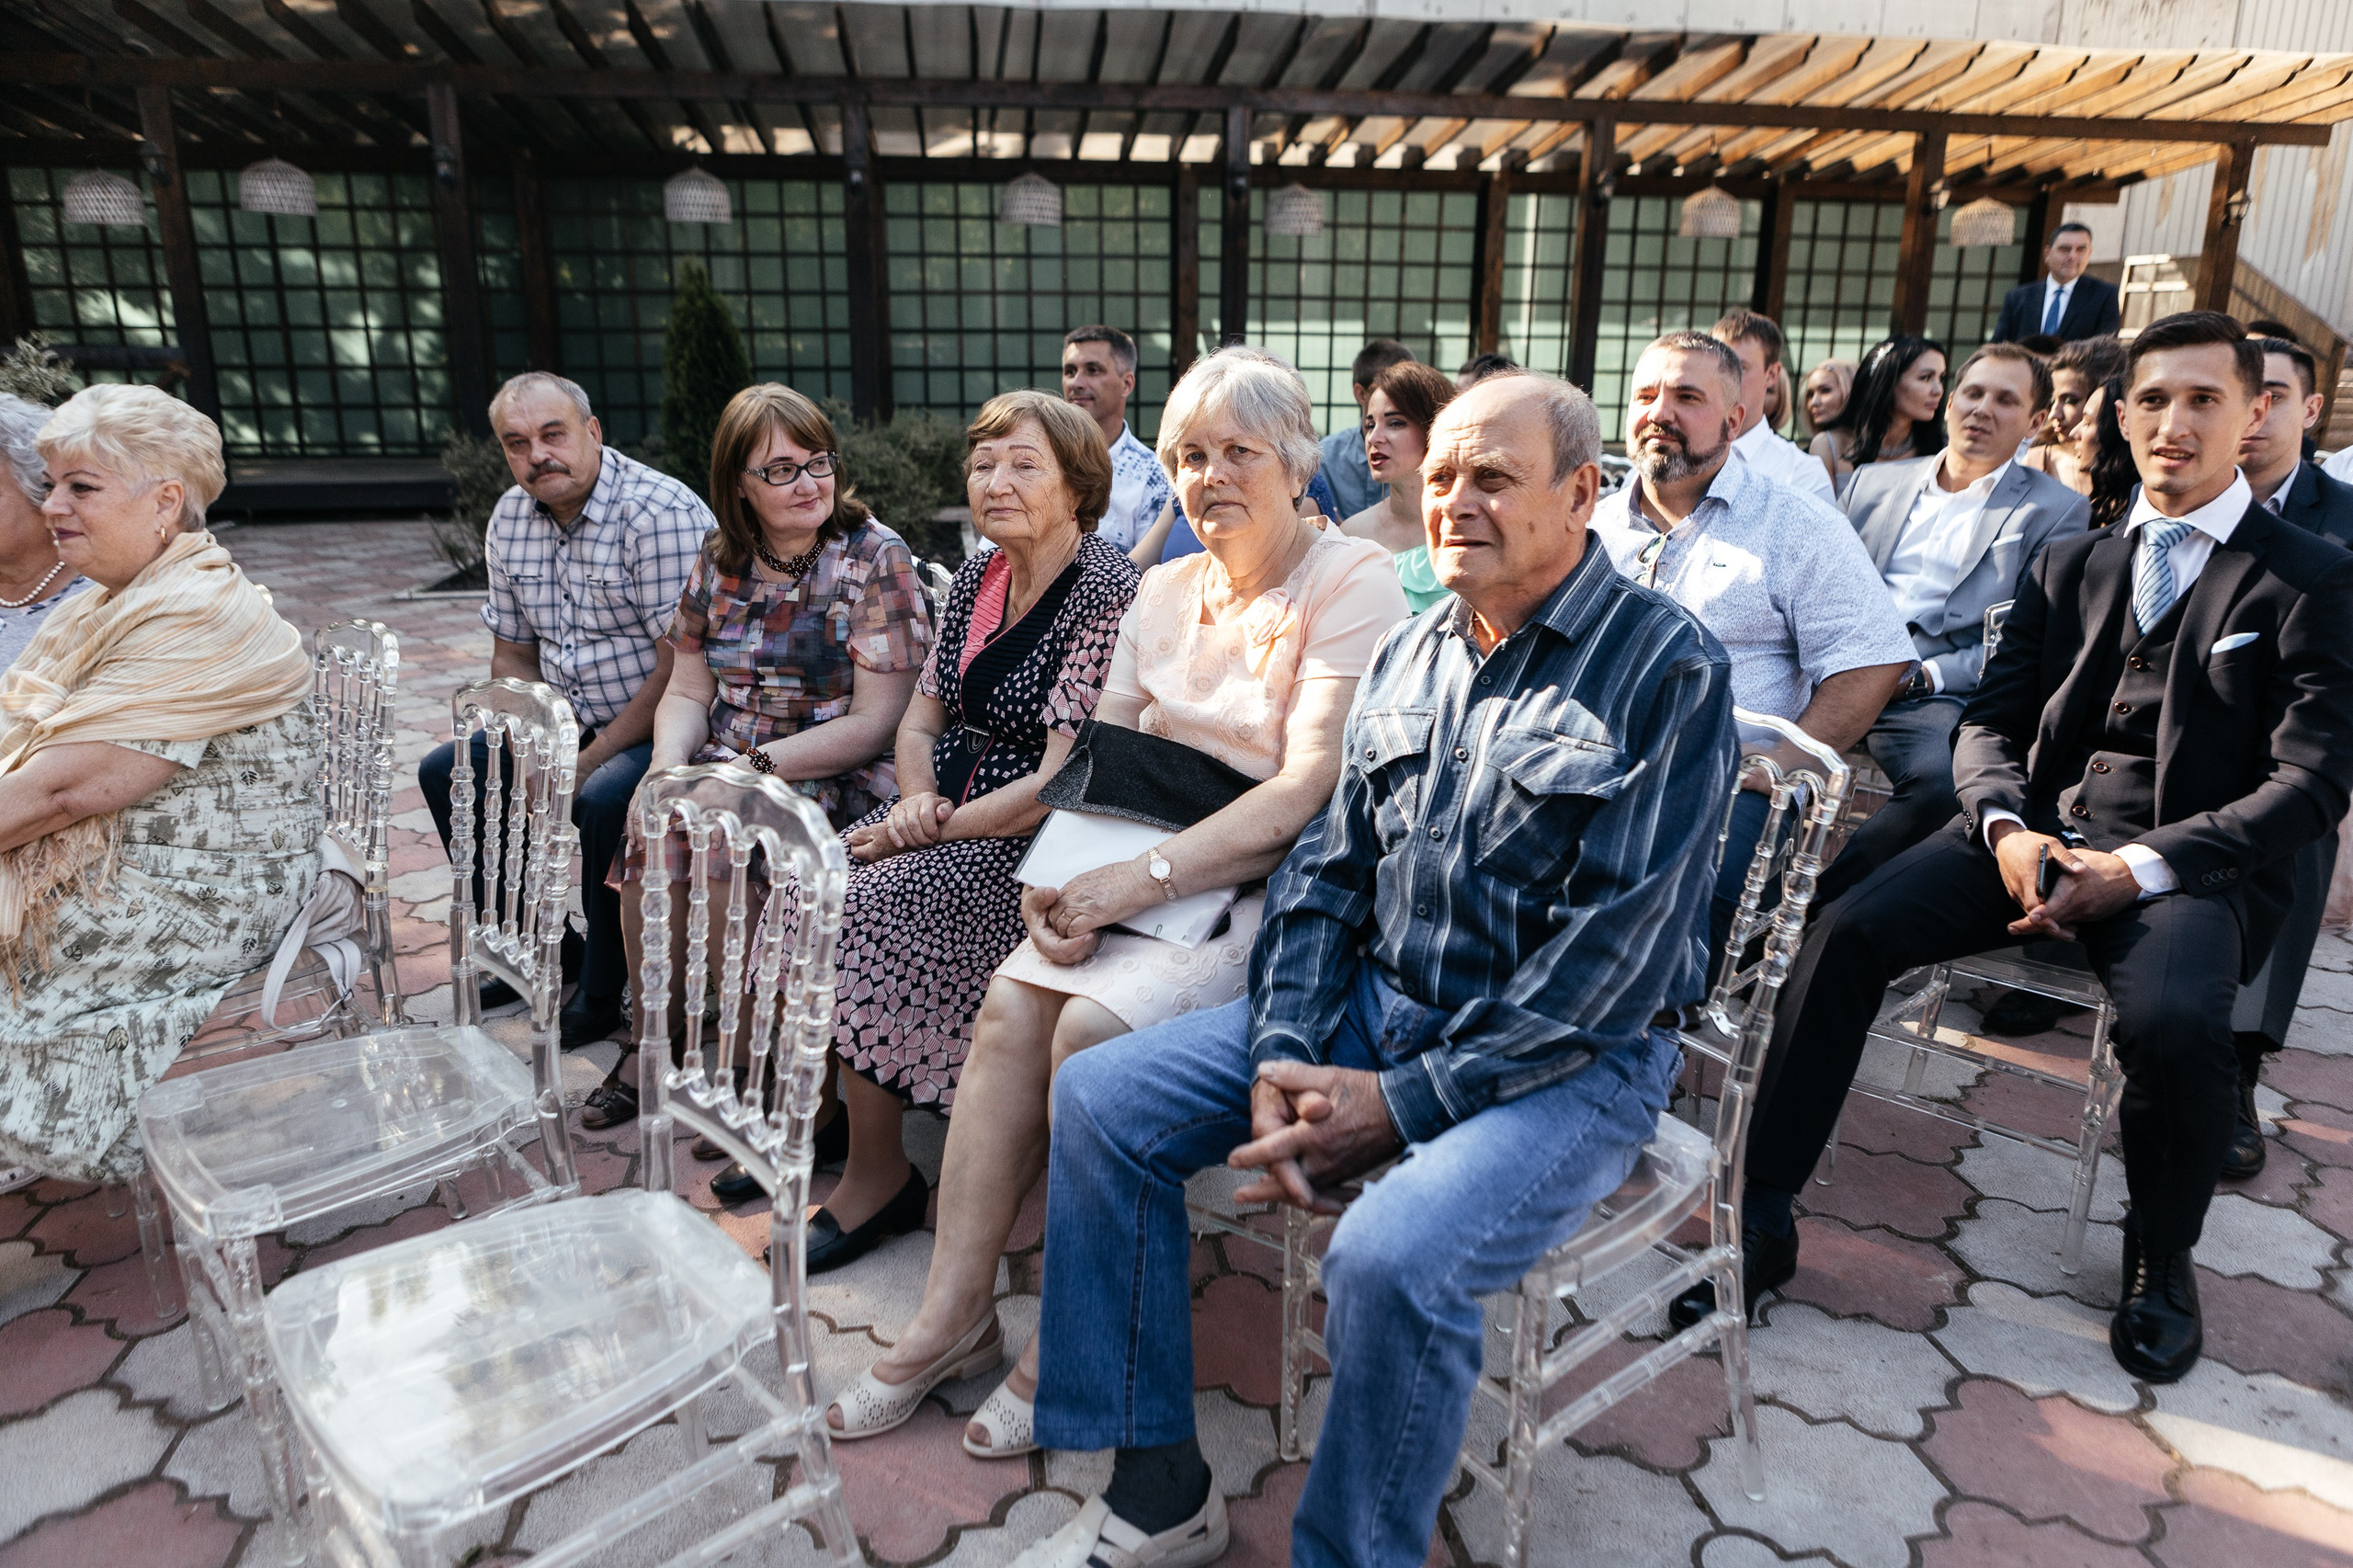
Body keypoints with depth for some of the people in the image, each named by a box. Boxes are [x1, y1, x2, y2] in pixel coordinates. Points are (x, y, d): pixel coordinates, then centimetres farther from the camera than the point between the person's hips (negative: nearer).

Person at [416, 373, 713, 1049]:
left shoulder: (659, 513, -21)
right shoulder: (509, 520, 5)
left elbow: (680, 667, -25)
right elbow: (511, 656, 14)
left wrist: (588, 764, -20)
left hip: (659, 729, -8)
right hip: (571, 723, 9)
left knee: (602, 803, -33)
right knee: (445, 772, 5)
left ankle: (604, 989, -11)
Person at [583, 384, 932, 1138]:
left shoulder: (875, 558, -7)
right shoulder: (721, 560, 11)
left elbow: (874, 723, -13)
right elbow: (688, 691, 12)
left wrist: (753, 767, -18)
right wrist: (669, 764, -9)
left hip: (834, 781, -5)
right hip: (726, 772, 5)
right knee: (650, 830, -22)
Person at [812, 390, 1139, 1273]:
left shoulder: (1107, 592, -16)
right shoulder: (978, 578, 10)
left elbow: (1063, 780, -20)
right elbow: (921, 717, 14)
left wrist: (935, 830, -17)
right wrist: (918, 799, -7)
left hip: (1039, 841, -8)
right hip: (949, 817, 8)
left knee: (874, 903, -23)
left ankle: (878, 1176, -6)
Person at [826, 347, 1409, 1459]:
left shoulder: (1352, 582, -9)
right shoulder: (1165, 589, 14)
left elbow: (1310, 787, -19)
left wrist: (1140, 881, -24)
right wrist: (1062, 873, -9)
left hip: (1276, 886, -6)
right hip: (1149, 878, 6)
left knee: (1094, 1025, -25)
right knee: (1012, 1002, -16)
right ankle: (955, 1310, -3)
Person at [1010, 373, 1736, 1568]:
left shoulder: (1666, 670, -12)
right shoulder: (1409, 658, 9)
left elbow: (1612, 951, -18)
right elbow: (1327, 871, 8)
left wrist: (1401, 1105, -19)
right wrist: (1281, 1055, -8)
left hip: (1571, 1058, -6)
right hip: (1374, 1001, 7)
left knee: (1390, 1257, -33)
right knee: (1096, 1100, -3)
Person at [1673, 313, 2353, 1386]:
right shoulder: (2067, 565, 18)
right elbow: (1988, 723, 11)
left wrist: (2141, 868, -19)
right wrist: (2008, 829, -11)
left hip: (2189, 862, -3)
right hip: (2036, 834, 3)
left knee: (2174, 1022, -34)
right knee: (1846, 931, -22)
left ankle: (2161, 1259, -1)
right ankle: (1763, 1215, -14)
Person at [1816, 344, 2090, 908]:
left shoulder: (2056, 512, 12)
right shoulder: (1873, 483, 24)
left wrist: (1925, 677, -12)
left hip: (1936, 695, -2)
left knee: (1944, 782, -35)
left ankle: (1810, 907, -25)